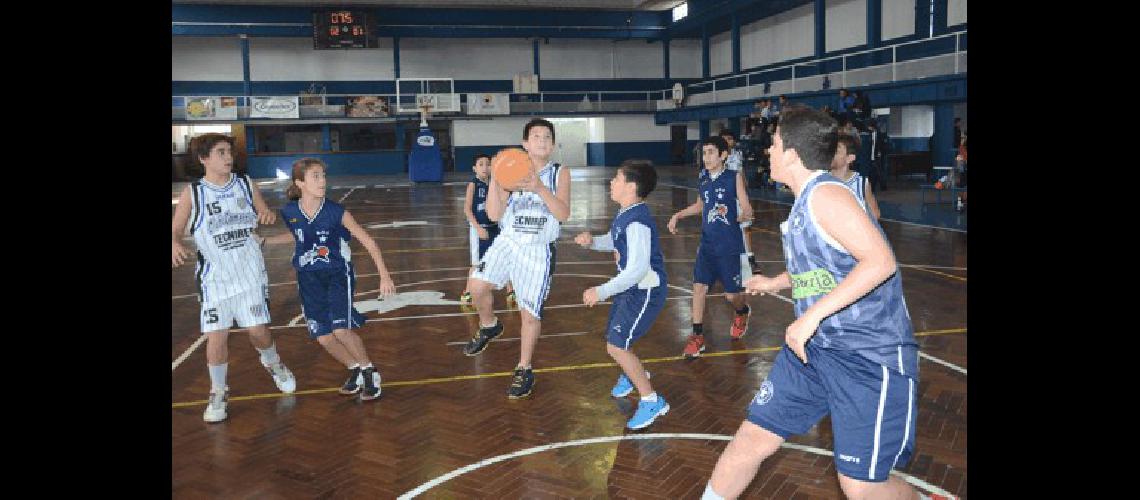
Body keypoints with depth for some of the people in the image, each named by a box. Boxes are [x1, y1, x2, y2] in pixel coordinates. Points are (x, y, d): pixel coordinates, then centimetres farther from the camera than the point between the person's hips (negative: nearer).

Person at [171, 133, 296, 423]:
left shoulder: (245, 185, 1)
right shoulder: (192, 193, -5)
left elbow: (264, 213, 12)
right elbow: (176, 230, -2)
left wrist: (268, 215, -12)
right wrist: (175, 246, -25)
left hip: (250, 273, 1)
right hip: (215, 277, -1)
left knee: (257, 331, 3)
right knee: (216, 336, -4)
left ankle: (273, 365, 35)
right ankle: (218, 393, 17)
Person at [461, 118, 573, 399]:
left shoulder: (560, 173, 0)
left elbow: (563, 214, -13)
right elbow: (494, 214, -4)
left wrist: (540, 188, -26)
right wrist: (494, 179, -15)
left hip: (538, 251, -1)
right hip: (508, 242, 2)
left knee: (530, 313, 0)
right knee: (478, 286, -20)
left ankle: (524, 371, 19)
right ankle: (489, 327, 13)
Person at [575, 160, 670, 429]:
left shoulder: (637, 222, -26)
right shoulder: (624, 215, 4)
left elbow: (638, 269, -31)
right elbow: (614, 242, 23)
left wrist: (602, 291, -29)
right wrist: (592, 241, 1)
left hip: (645, 290, -10)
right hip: (631, 286, 10)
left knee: (616, 346, -13)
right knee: (613, 340, 21)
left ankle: (652, 401, 0)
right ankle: (633, 374, 51)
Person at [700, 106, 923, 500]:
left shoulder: (825, 194, -17)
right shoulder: (803, 204, 11)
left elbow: (881, 262, -29)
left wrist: (811, 315, -28)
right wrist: (777, 283, 37)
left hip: (871, 358, -8)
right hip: (813, 348, 8)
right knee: (751, 441, 6)